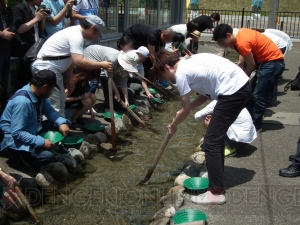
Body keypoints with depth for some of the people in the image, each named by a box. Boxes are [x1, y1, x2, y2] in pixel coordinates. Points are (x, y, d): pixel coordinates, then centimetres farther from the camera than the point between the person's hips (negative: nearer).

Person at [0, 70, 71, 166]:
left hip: (32, 130, 9)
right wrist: (42, 142, -30)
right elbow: (17, 133, -31)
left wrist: (61, 122, -16)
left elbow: (49, 111, 4)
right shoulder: (22, 102, -32)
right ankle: (18, 153, -2)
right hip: (16, 138, -9)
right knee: (47, 156, -26)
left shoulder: (39, 93, -7)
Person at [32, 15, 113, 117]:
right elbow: (79, 61, -27)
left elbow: (71, 59, 16)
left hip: (52, 68, 11)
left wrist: (69, 78, 17)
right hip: (47, 68, -11)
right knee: (53, 107, -11)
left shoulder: (76, 32, 13)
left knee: (61, 102, 17)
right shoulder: (76, 36, -18)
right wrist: (101, 65, -18)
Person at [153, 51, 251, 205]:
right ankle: (216, 175, 37)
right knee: (217, 136, 23)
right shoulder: (190, 62, 19)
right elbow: (206, 93, 25)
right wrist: (184, 110, 25)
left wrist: (173, 125, 19)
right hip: (243, 86, 10)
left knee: (211, 142, -4)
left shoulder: (181, 73, -7)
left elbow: (186, 110, 1)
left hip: (233, 91, -10)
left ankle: (217, 192, 0)